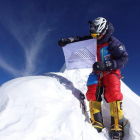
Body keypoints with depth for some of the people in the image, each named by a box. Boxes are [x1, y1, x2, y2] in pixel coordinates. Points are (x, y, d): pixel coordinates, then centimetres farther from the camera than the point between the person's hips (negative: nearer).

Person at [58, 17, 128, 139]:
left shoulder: (112, 42, -13)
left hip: (111, 72, -4)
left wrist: (105, 65, -27)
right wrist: (67, 40, -3)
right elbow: (79, 40, 18)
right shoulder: (91, 40, 3)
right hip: (97, 72, 5)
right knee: (93, 93, -14)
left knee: (113, 95, -21)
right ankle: (97, 124, -15)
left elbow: (124, 58, -16)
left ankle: (117, 126, -15)